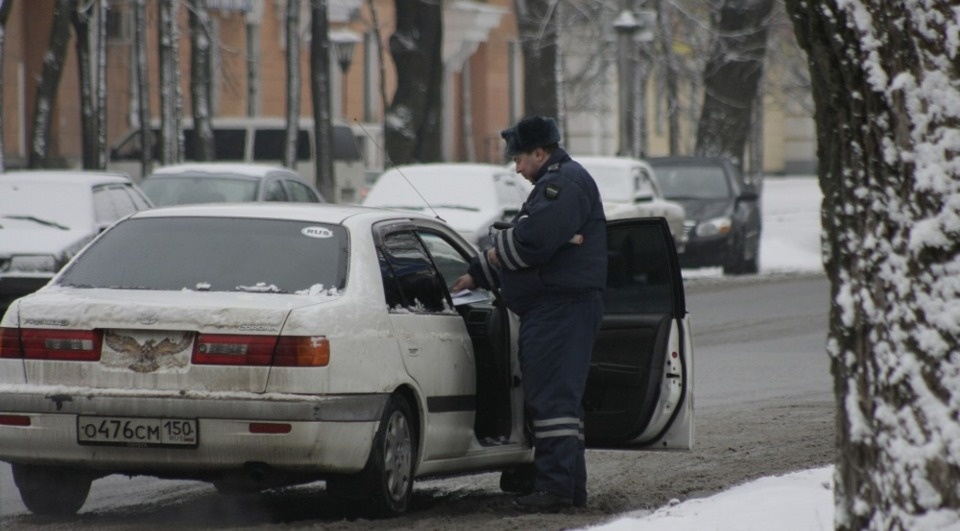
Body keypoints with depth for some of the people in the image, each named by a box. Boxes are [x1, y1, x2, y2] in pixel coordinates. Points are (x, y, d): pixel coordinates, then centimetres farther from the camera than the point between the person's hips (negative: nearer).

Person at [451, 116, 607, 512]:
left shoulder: (566, 183, -12)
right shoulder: (553, 183, 23)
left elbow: (534, 238, -24)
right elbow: (524, 239, 28)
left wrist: (497, 251, -5)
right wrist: (476, 275, 25)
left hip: (560, 306, -11)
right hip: (553, 305, 11)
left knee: (552, 397, -13)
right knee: (559, 398, 14)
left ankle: (555, 487, -15)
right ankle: (571, 486, 18)